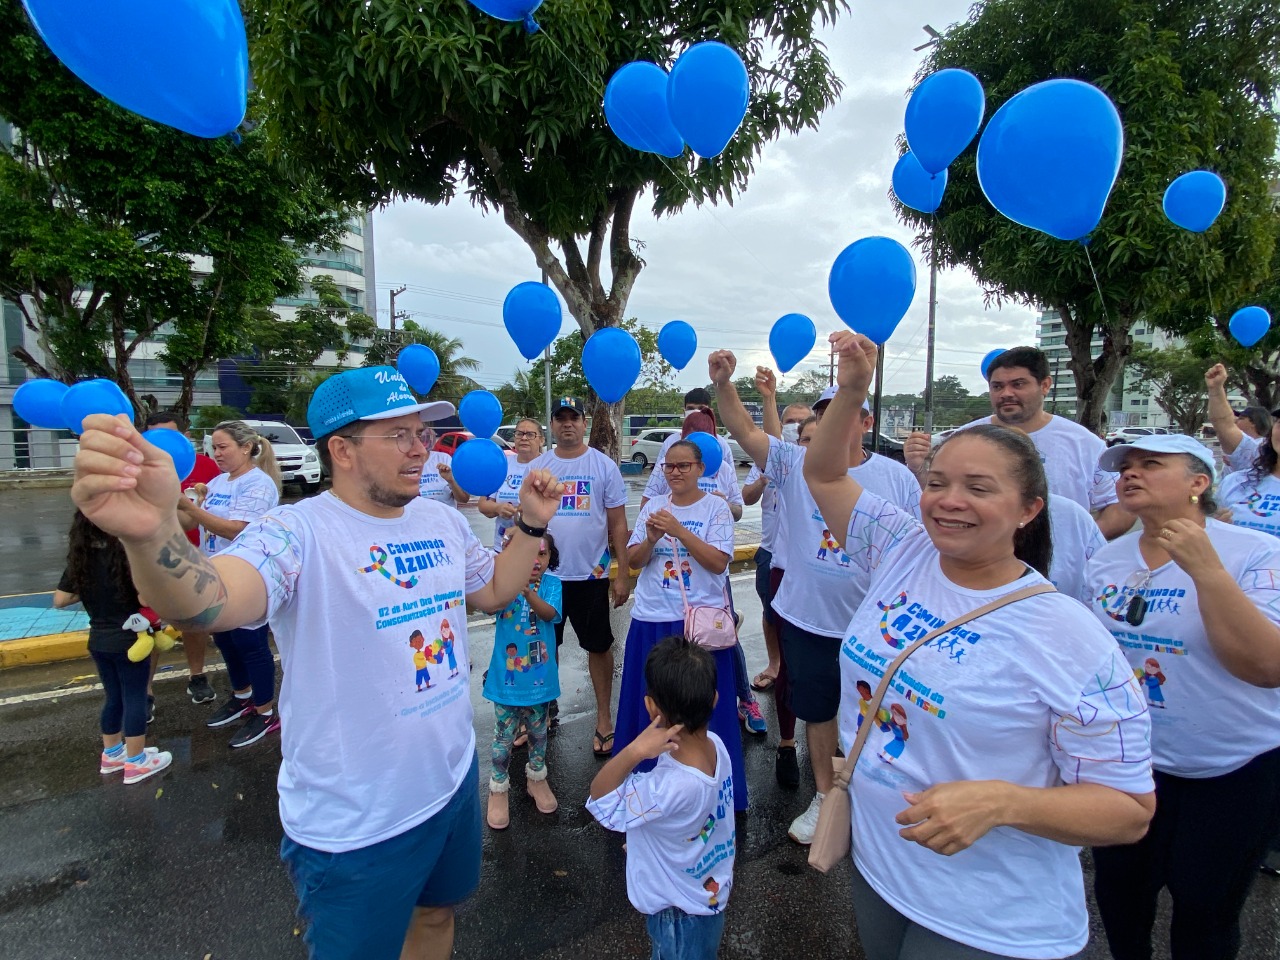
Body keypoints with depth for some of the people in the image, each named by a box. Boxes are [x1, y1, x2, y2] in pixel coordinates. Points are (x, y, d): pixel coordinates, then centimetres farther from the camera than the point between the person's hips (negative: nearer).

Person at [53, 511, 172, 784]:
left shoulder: (80, 559, -2)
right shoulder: (125, 555, -21)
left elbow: (60, 600, 2)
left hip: (99, 641, 6)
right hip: (129, 641, -6)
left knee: (113, 697, 21)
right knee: (135, 700, 6)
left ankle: (112, 754, 35)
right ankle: (136, 762, 16)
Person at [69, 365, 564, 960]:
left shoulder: (443, 521, -2)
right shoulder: (301, 533, -23)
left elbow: (493, 592, 12)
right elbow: (209, 603, -42)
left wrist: (532, 523, -1)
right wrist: (151, 532, -62)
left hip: (454, 782, 6)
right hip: (357, 827, -5)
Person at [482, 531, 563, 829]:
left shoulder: (551, 583, -9)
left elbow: (549, 613, -26)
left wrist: (527, 591, -45)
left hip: (539, 675, 2)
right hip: (506, 676, -2)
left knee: (538, 730, 21)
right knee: (504, 735, 10)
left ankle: (537, 778, 43)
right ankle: (498, 789, 32)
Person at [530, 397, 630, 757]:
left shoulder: (604, 466, -3)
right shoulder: (537, 467, 4)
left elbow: (618, 523, -2)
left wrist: (623, 573, -6)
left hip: (591, 573, -2)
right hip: (545, 574, 3)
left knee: (599, 646, 9)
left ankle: (604, 718, 26)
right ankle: (546, 706, 36)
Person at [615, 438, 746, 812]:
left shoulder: (716, 507, -2)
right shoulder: (653, 506, 8)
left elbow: (719, 562, -12)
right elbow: (633, 561, 6)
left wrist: (680, 531, -19)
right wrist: (651, 539, -14)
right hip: (651, 619, 3)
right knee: (650, 705, 11)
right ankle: (647, 777, 31)